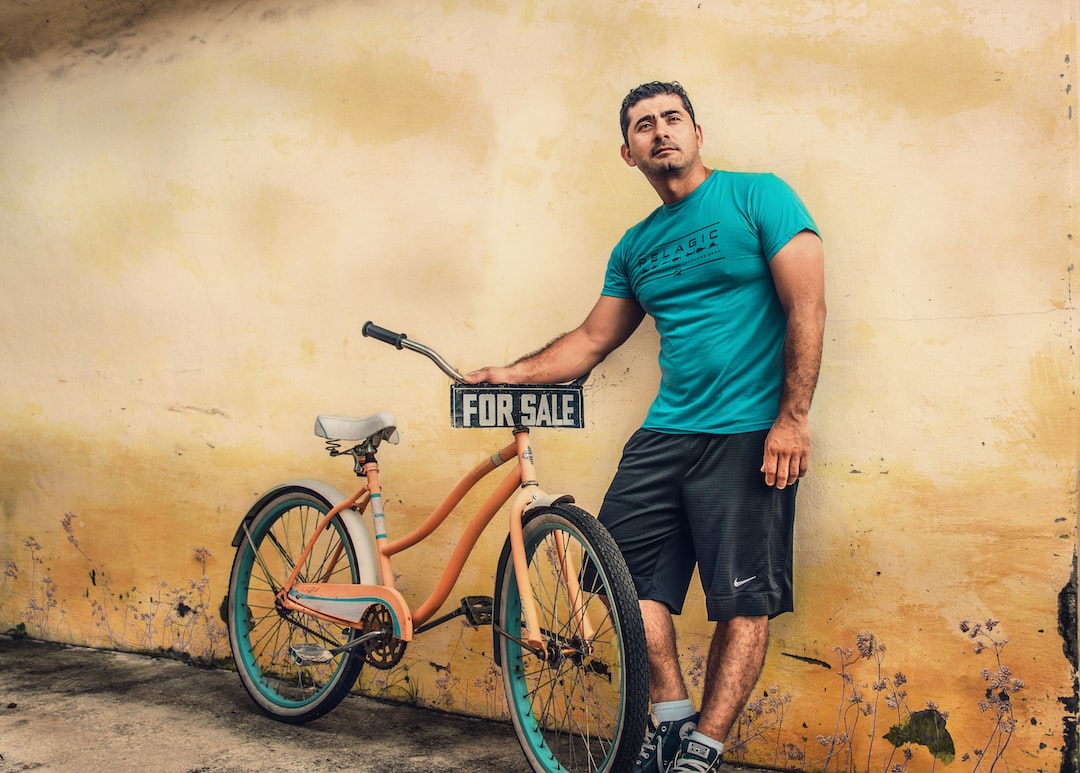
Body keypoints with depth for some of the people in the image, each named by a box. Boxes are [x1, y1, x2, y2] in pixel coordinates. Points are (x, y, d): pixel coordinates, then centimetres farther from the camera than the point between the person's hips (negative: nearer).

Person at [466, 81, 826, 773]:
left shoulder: (759, 197, -1)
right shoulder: (636, 246, 16)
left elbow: (806, 308, -8)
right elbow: (593, 340, 22)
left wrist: (793, 417, -15)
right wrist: (511, 373, 11)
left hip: (750, 437, -5)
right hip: (664, 433, 6)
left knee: (745, 601, -3)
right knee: (630, 572, 0)